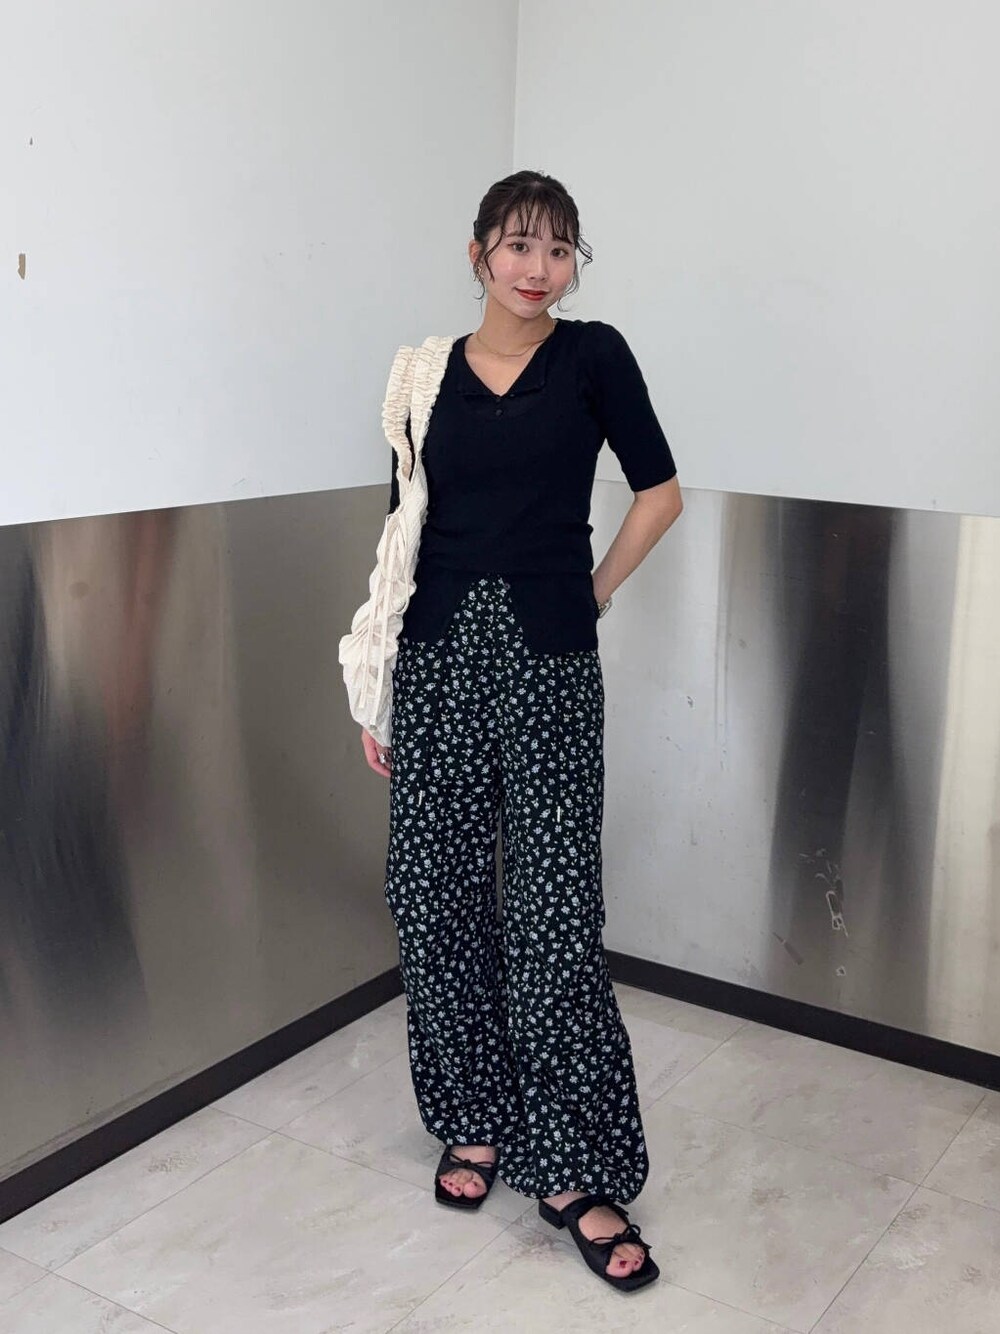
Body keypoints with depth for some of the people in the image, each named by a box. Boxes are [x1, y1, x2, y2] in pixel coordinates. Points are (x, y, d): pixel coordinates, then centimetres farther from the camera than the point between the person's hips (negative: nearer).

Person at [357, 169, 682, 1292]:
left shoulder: (592, 355, 2)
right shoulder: (430, 373, 8)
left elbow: (659, 491, 8)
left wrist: (595, 593, 5)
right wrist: (373, 691, 5)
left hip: (547, 661, -3)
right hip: (439, 653, 3)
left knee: (554, 909, -4)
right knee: (434, 894, 6)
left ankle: (572, 1171, 9)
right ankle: (475, 1121, 26)